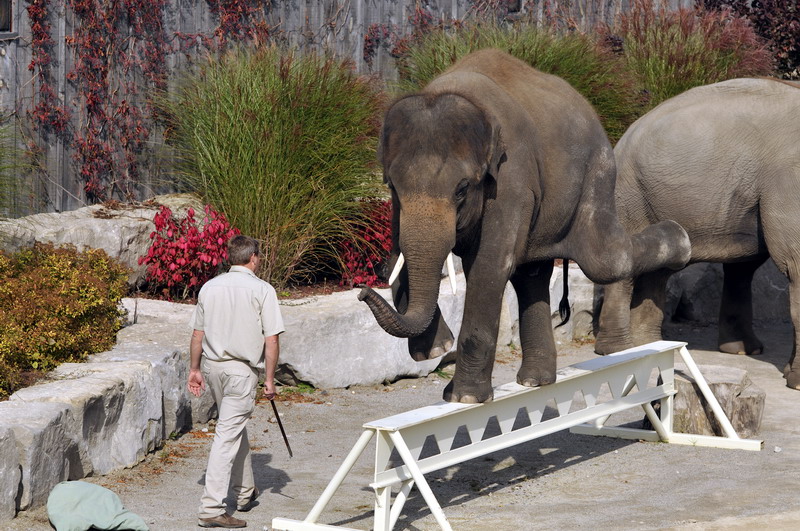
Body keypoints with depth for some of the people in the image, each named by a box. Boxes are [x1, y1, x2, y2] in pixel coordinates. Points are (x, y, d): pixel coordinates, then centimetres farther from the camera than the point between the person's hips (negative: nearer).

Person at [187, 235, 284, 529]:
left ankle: (245, 492, 36)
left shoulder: (210, 287, 5)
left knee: (236, 428, 23)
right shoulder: (262, 290, -9)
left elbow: (197, 334, 10)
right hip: (242, 369, -6)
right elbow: (271, 339, -10)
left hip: (212, 365, 6)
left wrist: (195, 369, 20)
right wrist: (269, 379, -3)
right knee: (228, 436, -8)